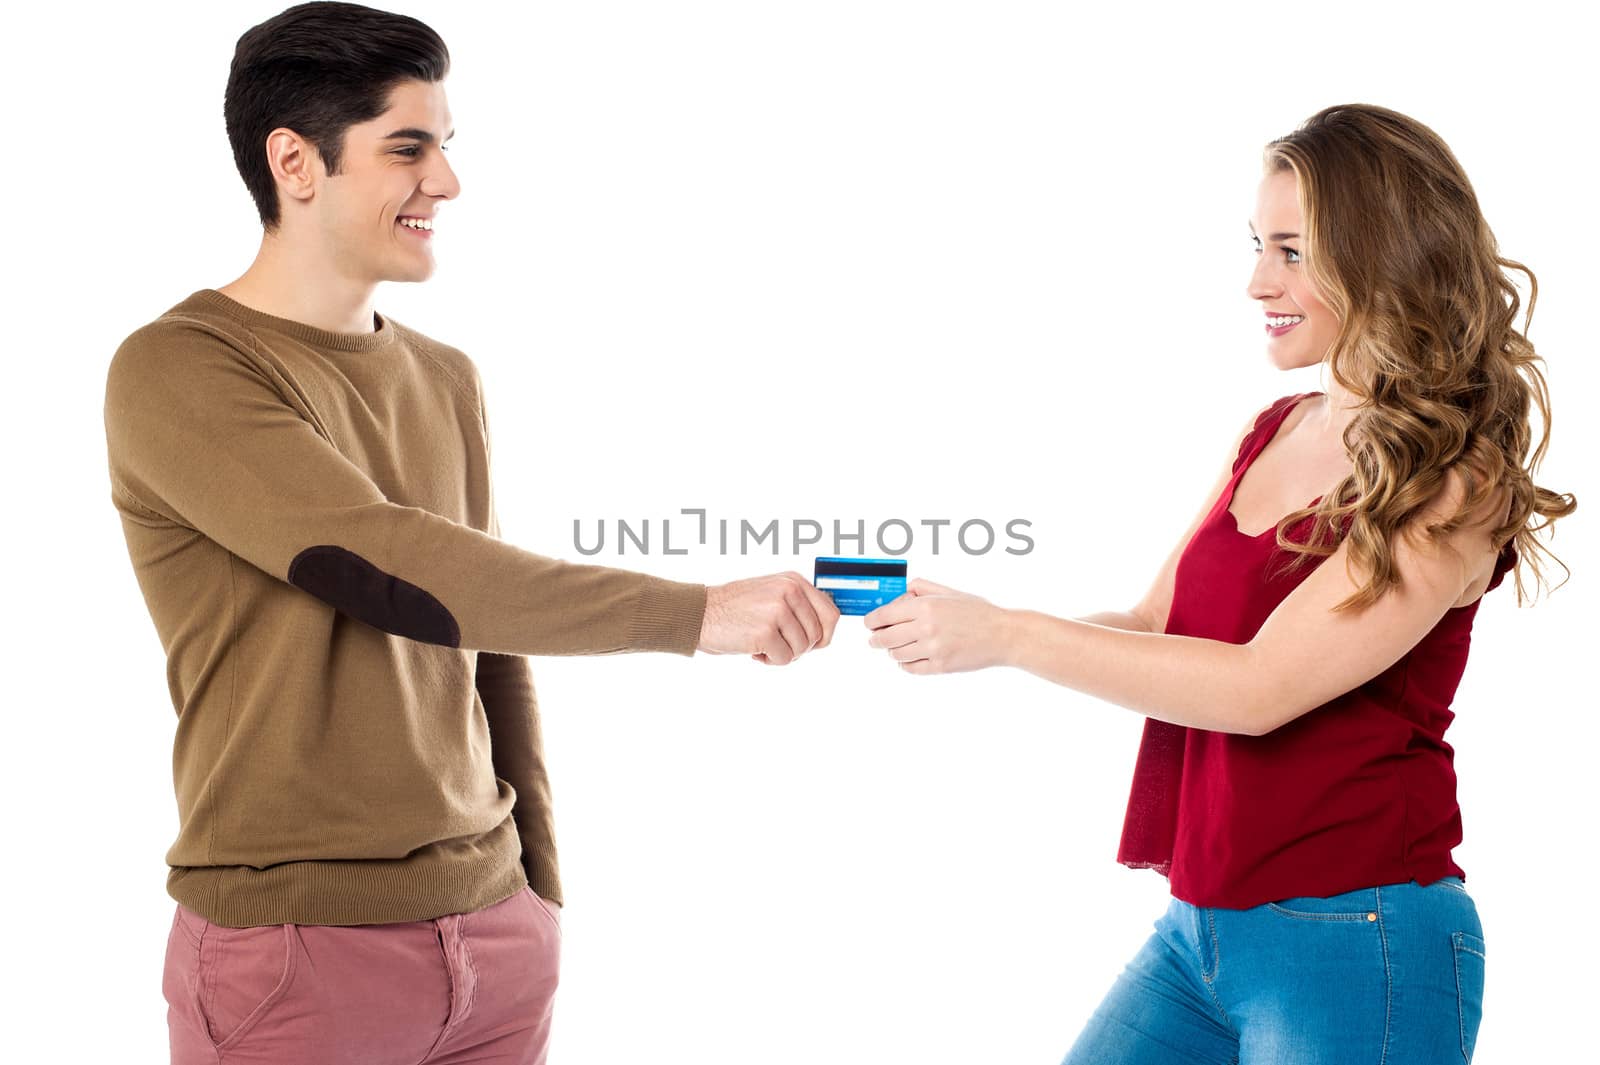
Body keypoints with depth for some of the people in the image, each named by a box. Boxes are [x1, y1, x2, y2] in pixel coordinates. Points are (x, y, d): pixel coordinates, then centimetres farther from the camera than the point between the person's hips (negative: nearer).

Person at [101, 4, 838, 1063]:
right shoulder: (176, 371, -10)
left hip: (493, 927, 6)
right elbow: (391, 570, -21)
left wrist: (541, 889, 15)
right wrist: (696, 612, -21)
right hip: (295, 944, -6)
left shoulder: (448, 382, 13)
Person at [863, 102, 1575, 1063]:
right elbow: (1155, 625, 11)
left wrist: (1007, 635, -19)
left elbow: (1260, 687, -20)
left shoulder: (1450, 488, -14)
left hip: (1355, 947, -7)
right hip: (1200, 928, 7)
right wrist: (949, 626, -6)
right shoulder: (1269, 435, 9)